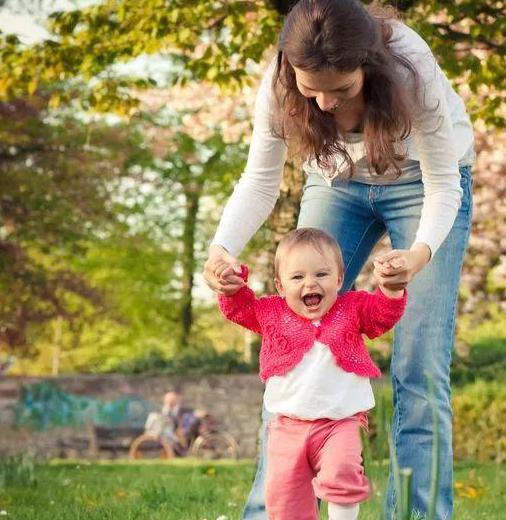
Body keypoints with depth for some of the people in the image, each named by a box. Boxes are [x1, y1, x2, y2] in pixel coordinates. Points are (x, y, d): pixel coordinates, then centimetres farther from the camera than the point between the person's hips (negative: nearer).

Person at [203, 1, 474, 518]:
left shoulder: (411, 69, -36)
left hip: (421, 178, -3)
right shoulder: (279, 83, -28)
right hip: (337, 181, 3)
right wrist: (221, 249, -35)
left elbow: (442, 182, -26)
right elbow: (260, 180, -17)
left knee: (419, 365, -11)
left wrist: (421, 253, -46)